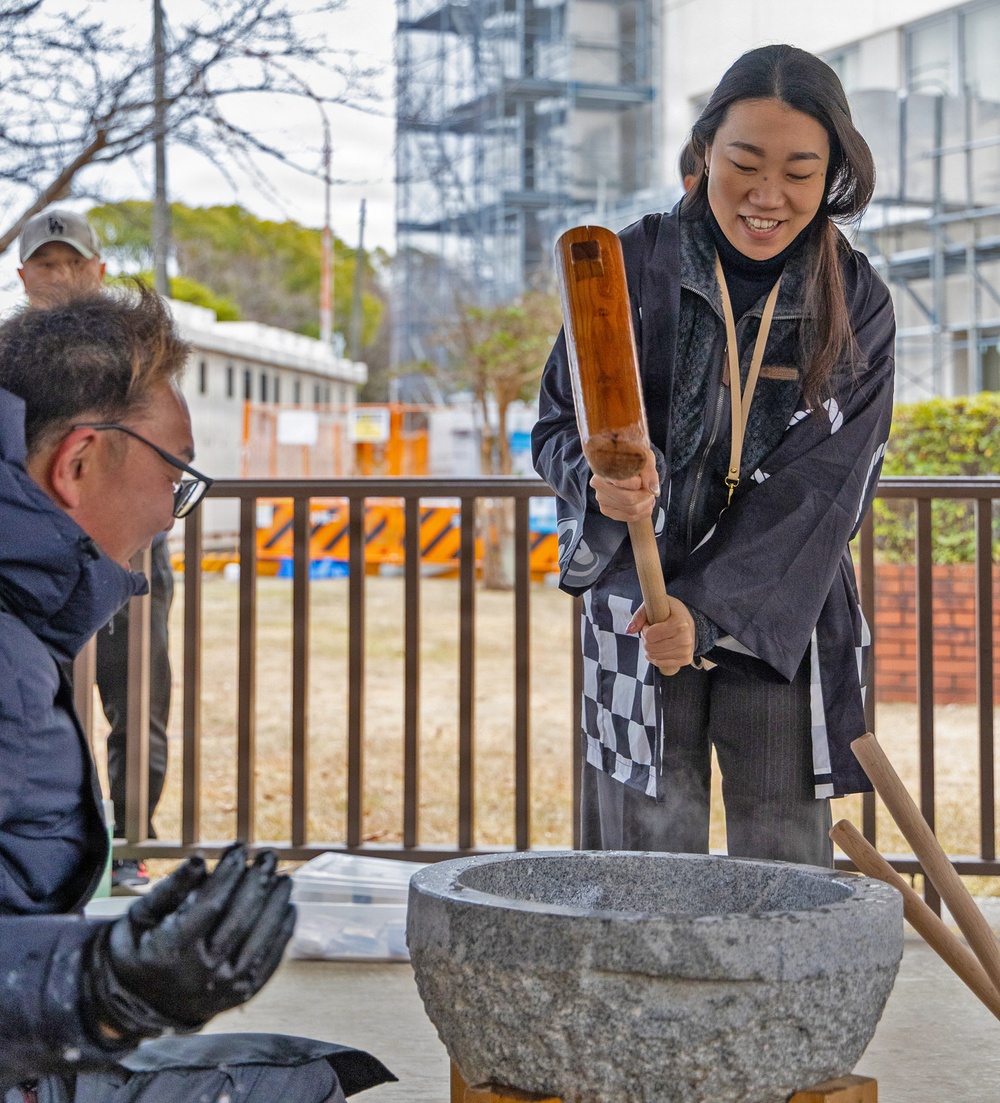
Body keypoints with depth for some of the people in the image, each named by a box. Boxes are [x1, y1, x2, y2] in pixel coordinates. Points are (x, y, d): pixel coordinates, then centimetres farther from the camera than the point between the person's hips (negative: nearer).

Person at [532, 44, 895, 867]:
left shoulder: (857, 305, -2)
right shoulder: (634, 266, -3)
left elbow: (821, 488, -8)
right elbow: (558, 425, 1)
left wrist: (709, 608, -18)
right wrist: (600, 478, -23)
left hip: (782, 623, 1)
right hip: (637, 608, 0)